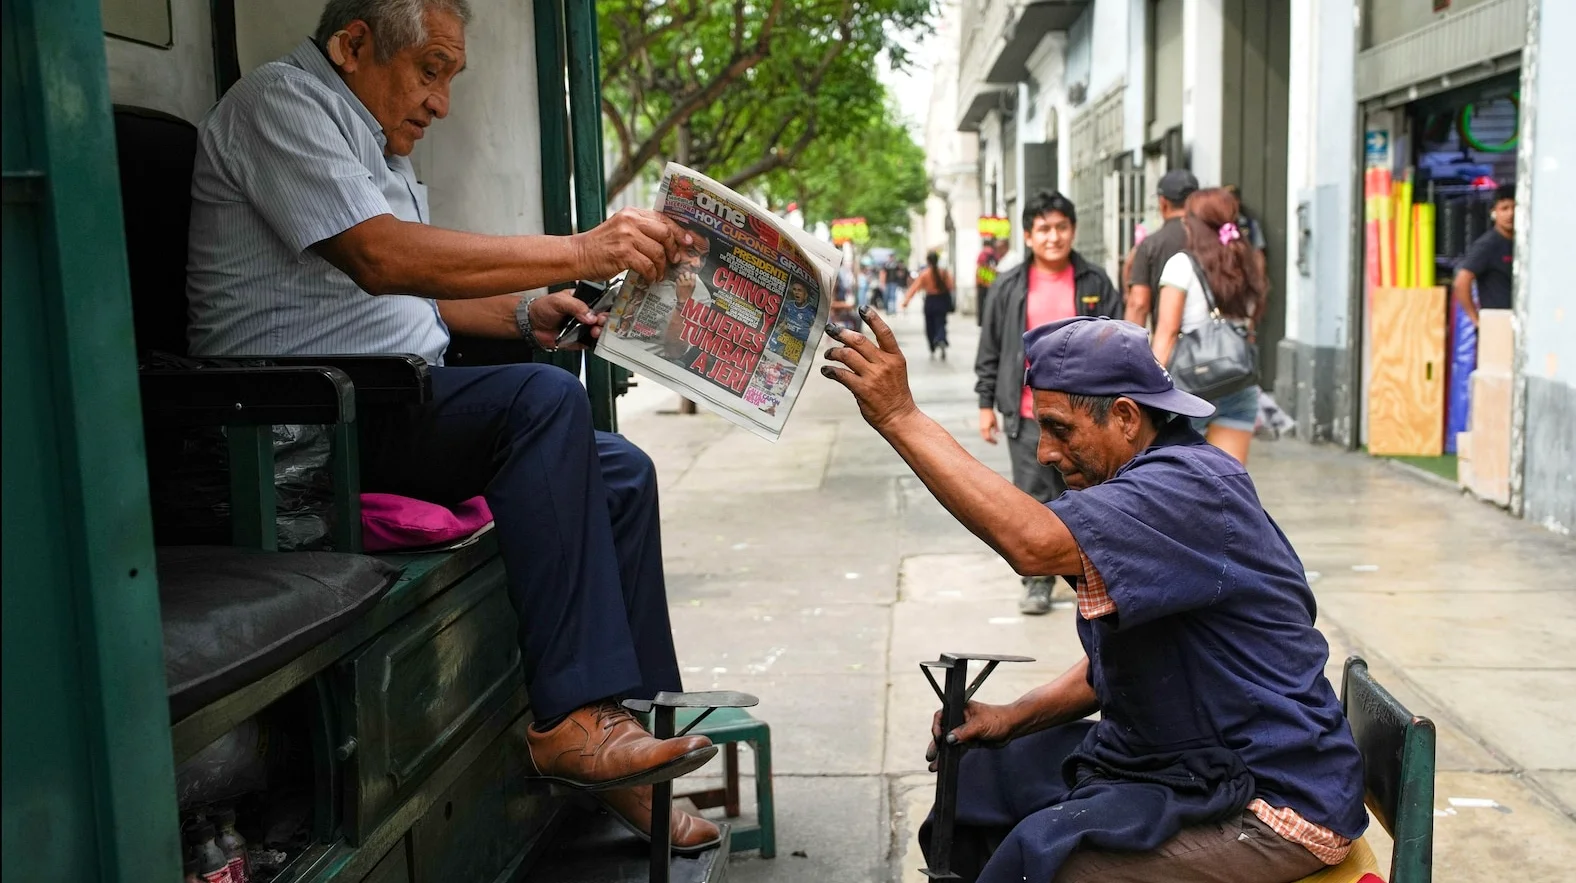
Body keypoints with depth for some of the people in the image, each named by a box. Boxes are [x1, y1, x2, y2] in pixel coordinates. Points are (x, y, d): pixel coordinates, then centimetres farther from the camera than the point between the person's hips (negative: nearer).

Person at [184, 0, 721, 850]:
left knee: (619, 474, -2)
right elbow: (381, 258, -24)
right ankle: (570, 720, -30)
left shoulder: (373, 140, 22)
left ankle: (631, 725, -2)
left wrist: (525, 314, 8)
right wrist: (581, 252, -27)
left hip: (396, 402, 10)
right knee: (542, 399, -30)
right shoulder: (282, 99, -8)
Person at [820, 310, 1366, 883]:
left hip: (1269, 800, -10)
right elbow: (1113, 668, 17)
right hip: (1171, 759, 10)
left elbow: (1038, 544, -39)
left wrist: (901, 416, -35)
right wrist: (1012, 719, 2)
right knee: (981, 784, 10)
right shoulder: (1143, 489, 10)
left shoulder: (1193, 485, -22)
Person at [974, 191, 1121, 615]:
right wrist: (986, 404, 4)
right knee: (1034, 499, 2)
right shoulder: (1009, 287, 2)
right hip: (1028, 416, 0)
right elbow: (990, 350, 7)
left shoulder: (1095, 283, 3)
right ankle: (1038, 580, 13)